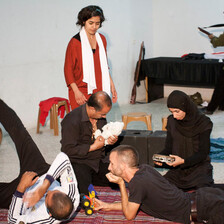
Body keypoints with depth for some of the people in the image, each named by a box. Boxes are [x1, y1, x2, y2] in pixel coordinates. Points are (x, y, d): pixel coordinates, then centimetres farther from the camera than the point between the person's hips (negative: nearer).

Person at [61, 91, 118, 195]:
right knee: (86, 191, -27)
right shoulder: (72, 121, -21)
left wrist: (111, 140, -3)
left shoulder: (100, 116, 2)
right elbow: (68, 150, -23)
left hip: (99, 160, 7)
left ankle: (90, 178, 13)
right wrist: (93, 147, -20)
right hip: (79, 162, -7)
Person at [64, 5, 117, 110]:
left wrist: (111, 85, 16)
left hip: (100, 90, 5)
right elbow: (68, 70, -5)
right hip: (82, 93, -5)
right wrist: (76, 91, -14)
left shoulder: (102, 39, 11)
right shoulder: (75, 42, -6)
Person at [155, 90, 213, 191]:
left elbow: (203, 153, -11)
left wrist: (183, 161, -28)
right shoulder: (172, 121, 4)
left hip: (199, 167, -4)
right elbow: (168, 147, 8)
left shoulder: (203, 123, -10)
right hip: (178, 170, 4)